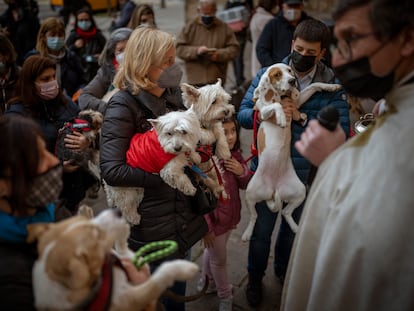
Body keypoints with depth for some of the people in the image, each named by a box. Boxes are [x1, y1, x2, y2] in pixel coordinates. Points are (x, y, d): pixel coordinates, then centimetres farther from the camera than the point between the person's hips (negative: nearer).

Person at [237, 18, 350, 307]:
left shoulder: (333, 85, -10)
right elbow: (243, 115, -12)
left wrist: (300, 116, -26)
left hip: (307, 172, 1)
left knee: (293, 228, 24)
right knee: (262, 228, 16)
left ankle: (284, 271, 52)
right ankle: (256, 277, 41)